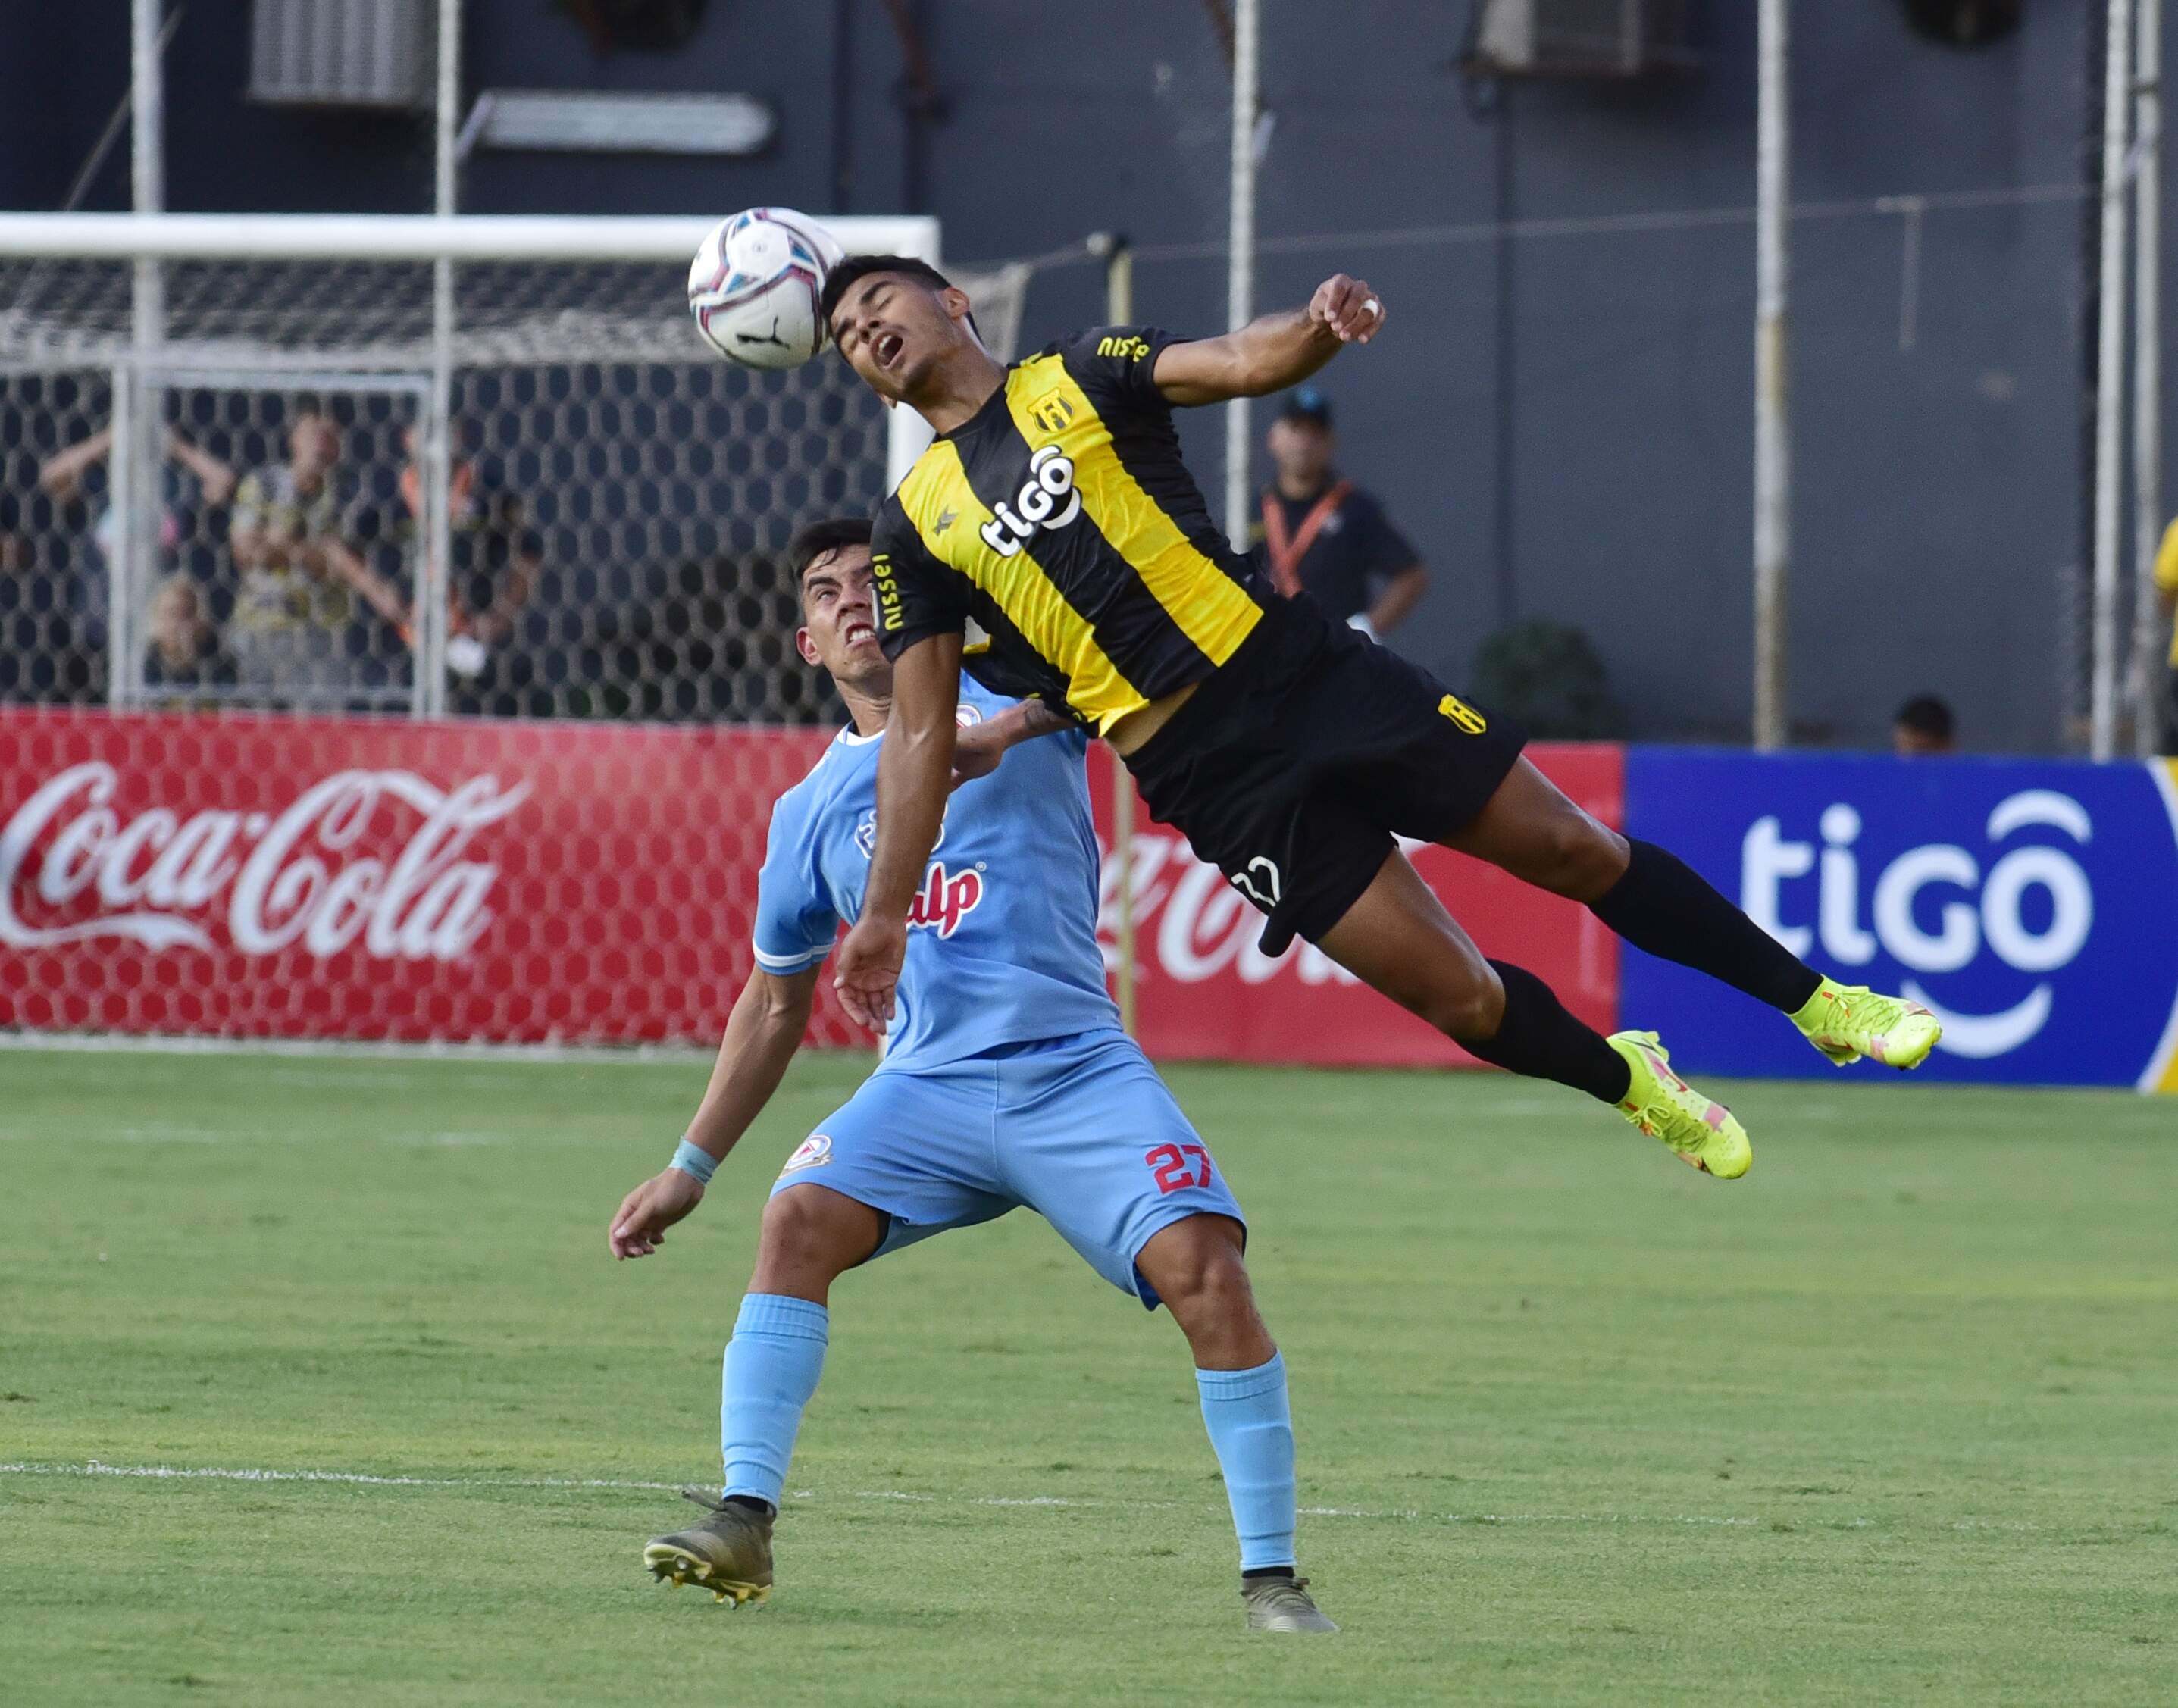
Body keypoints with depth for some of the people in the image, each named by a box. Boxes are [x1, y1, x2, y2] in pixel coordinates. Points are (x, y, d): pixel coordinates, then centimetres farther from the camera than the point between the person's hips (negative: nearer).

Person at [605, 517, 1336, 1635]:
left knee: (1203, 1262, -21)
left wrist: (1018, 721, -25)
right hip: (927, 1083, 3)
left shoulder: (1011, 686, 8)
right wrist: (689, 1171, 25)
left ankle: (1271, 1576, -14)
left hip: (1078, 1072, -3)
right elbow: (777, 1003, 26)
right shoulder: (810, 810, 17)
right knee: (799, 1218, -23)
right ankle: (745, 1521, -22)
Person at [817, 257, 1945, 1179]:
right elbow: (920, 733, 6)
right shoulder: (913, 526, 6)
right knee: (1462, 998, -7)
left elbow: (1242, 363, -11)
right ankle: (1631, 1084, 23)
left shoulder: (1080, 375, 4)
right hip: (1208, 775, 0)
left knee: (1578, 853, -1)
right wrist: (883, 915, -1)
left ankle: (1820, 1003, 15)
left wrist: (1315, 330, -35)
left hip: (1302, 670, 0)